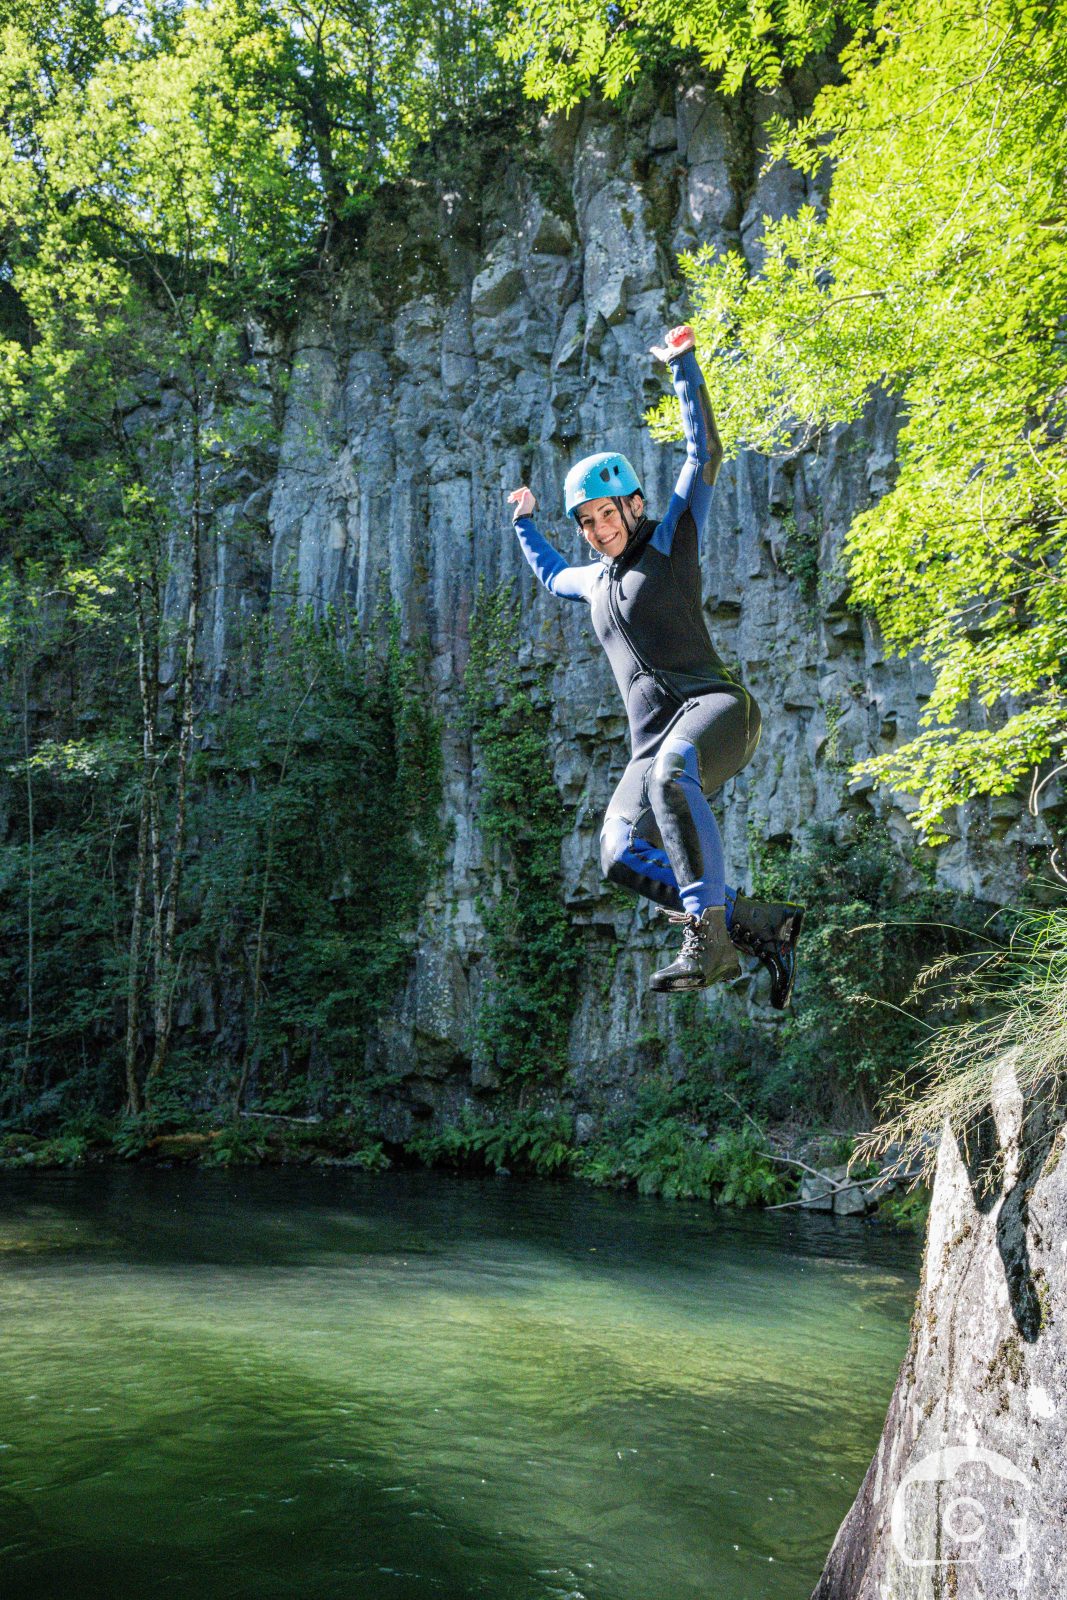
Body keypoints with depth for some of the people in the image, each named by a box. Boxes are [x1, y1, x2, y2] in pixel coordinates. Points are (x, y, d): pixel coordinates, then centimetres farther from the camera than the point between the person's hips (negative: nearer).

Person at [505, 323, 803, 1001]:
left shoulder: (671, 544, 10)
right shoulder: (593, 580, 27)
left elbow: (706, 454, 4)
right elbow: (552, 574, 51)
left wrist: (685, 365, 5)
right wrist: (525, 524, 54)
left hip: (715, 705, -6)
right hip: (655, 738, 6)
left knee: (670, 772, -40)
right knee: (621, 854, -18)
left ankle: (708, 938, -41)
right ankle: (762, 925, -16)